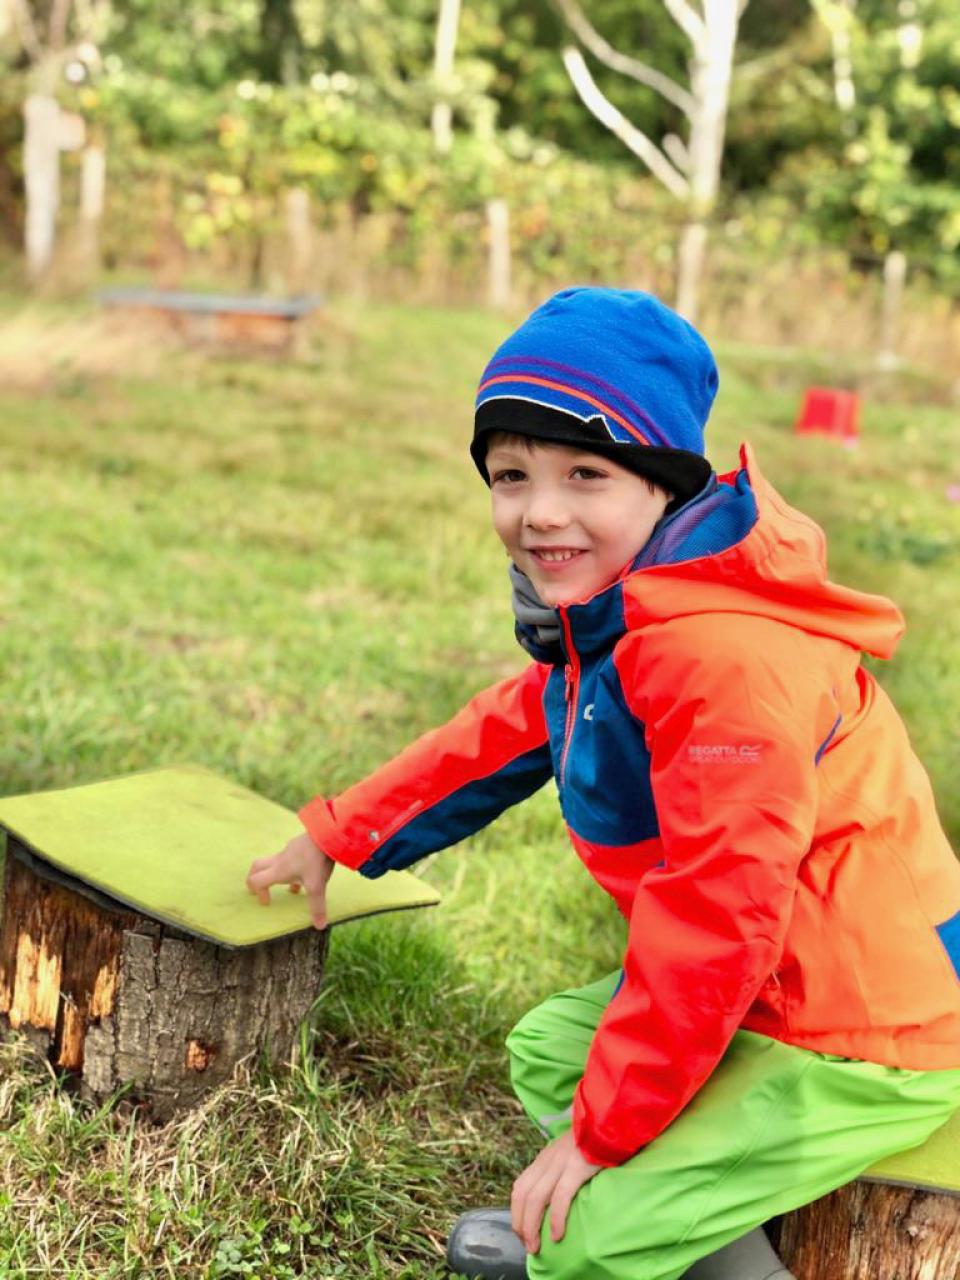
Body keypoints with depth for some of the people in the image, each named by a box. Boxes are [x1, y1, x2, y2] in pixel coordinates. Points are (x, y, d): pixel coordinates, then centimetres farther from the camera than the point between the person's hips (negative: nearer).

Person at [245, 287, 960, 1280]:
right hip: (766, 994, 10)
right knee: (545, 1049, 18)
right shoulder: (610, 615, 2)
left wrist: (601, 1130, -18)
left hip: (866, 1048, -9)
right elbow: (507, 731, 16)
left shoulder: (728, 657, -30)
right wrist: (337, 836, 22)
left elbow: (714, 918, -28)